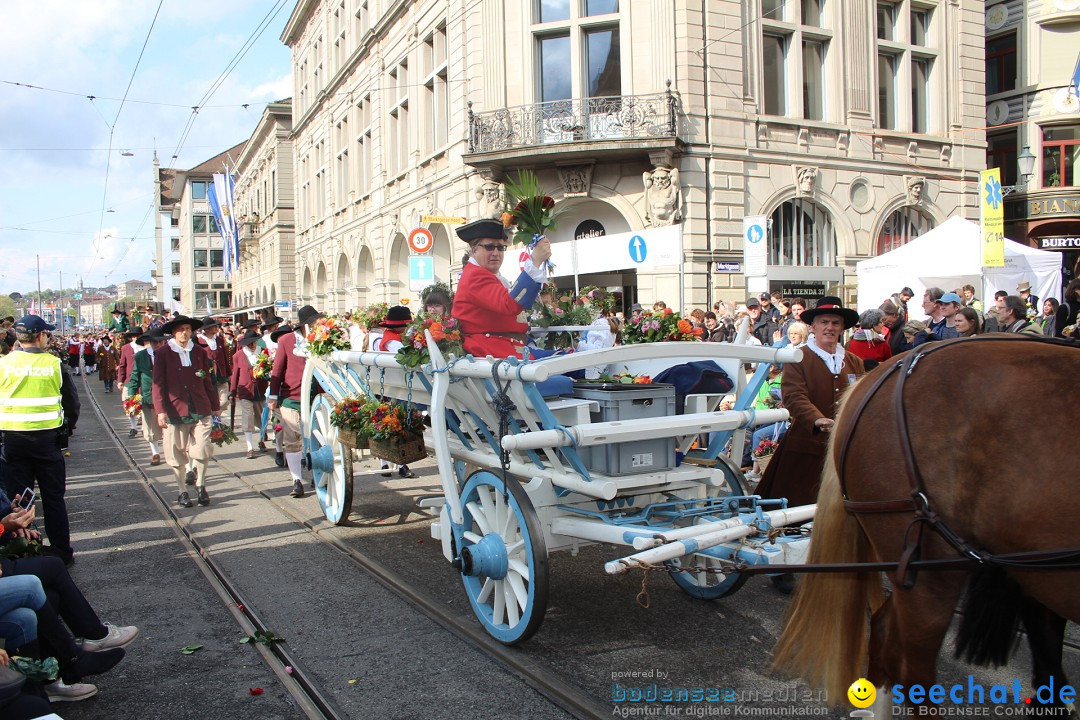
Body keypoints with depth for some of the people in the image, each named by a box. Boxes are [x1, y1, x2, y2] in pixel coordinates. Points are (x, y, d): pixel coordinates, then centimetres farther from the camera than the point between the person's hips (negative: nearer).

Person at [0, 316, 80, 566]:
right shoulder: (54, 364, -7)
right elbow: (72, 402, -1)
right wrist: (67, 428, 14)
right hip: (48, 438, 0)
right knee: (53, 497, 10)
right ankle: (62, 552, 15)